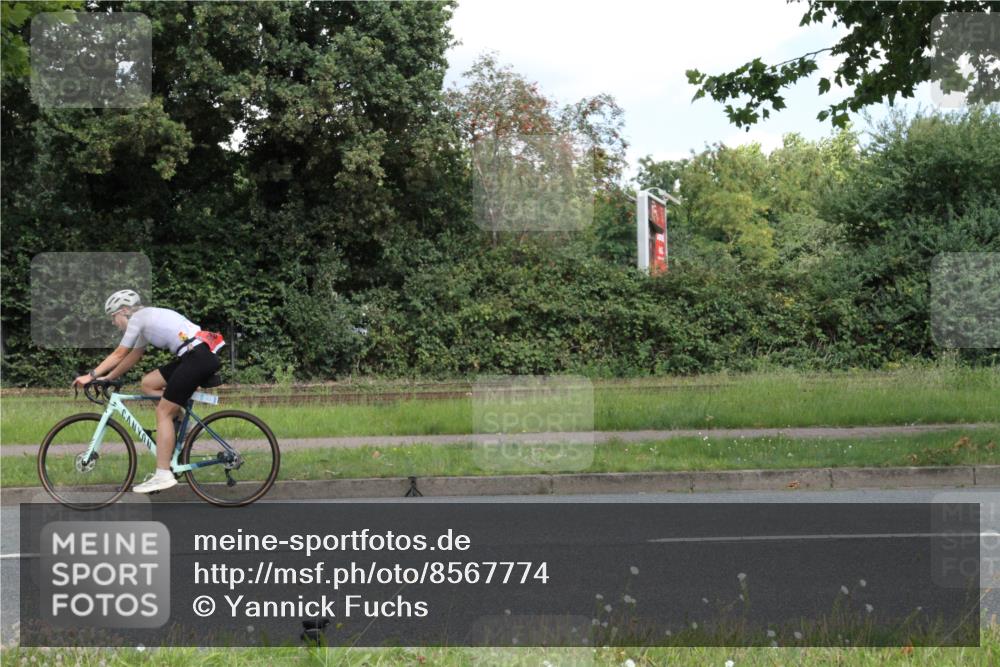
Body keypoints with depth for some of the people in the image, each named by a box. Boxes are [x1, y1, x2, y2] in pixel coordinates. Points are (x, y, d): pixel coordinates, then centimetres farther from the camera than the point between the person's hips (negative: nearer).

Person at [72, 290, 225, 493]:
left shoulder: (137, 318, -1)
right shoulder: (147, 319, 24)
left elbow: (118, 355, 1)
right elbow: (132, 357, 29)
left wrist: (91, 375, 5)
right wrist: (107, 378, 29)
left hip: (198, 357, -9)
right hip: (199, 356, 9)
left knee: (163, 412, -6)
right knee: (148, 383, 15)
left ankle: (163, 475, -8)